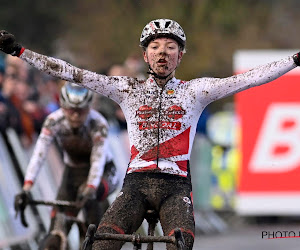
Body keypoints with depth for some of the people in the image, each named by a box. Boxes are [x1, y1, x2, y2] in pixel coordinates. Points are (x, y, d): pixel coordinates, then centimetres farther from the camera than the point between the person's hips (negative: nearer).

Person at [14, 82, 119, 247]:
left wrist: (90, 188, -53)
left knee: (88, 195, -37)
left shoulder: (98, 124, -28)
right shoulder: (54, 121, -22)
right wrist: (26, 187, -41)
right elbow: (39, 154, -29)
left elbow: (98, 159, -36)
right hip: (72, 172, 3)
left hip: (102, 173, -3)